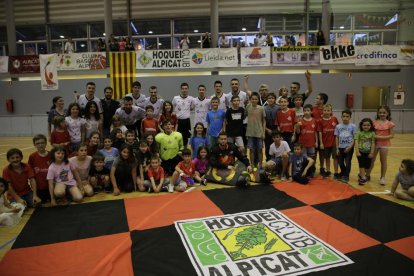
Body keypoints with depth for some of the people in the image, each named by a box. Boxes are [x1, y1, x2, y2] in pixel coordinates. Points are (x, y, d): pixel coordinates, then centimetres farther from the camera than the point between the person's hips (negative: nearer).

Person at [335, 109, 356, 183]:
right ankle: (343, 173, 36)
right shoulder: (338, 126, 1)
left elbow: (355, 138, -4)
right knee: (340, 162, 12)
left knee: (348, 162, 0)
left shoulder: (353, 126, -5)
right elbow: (337, 138, 4)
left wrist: (350, 146, -14)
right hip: (340, 147, 3)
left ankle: (346, 176, 15)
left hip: (349, 147, -2)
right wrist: (337, 148, 1)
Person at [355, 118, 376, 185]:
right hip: (361, 152, -2)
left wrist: (371, 153, -4)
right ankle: (363, 178, -1)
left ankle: (361, 175, 30)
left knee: (367, 166, 9)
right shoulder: (359, 133, -6)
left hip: (368, 152, 3)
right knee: (361, 165, -5)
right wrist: (357, 152, -15)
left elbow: (373, 143, -1)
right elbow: (356, 142, -9)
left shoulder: (372, 133, -1)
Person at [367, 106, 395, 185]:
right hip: (375, 143, 2)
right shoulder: (375, 122, 0)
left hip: (384, 144, -2)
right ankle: (367, 175, 20)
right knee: (371, 160, 8)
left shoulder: (389, 123, -6)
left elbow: (391, 135, -7)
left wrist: (382, 137, -19)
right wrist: (374, 136, -15)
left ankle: (382, 177, 19)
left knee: (383, 161, 7)